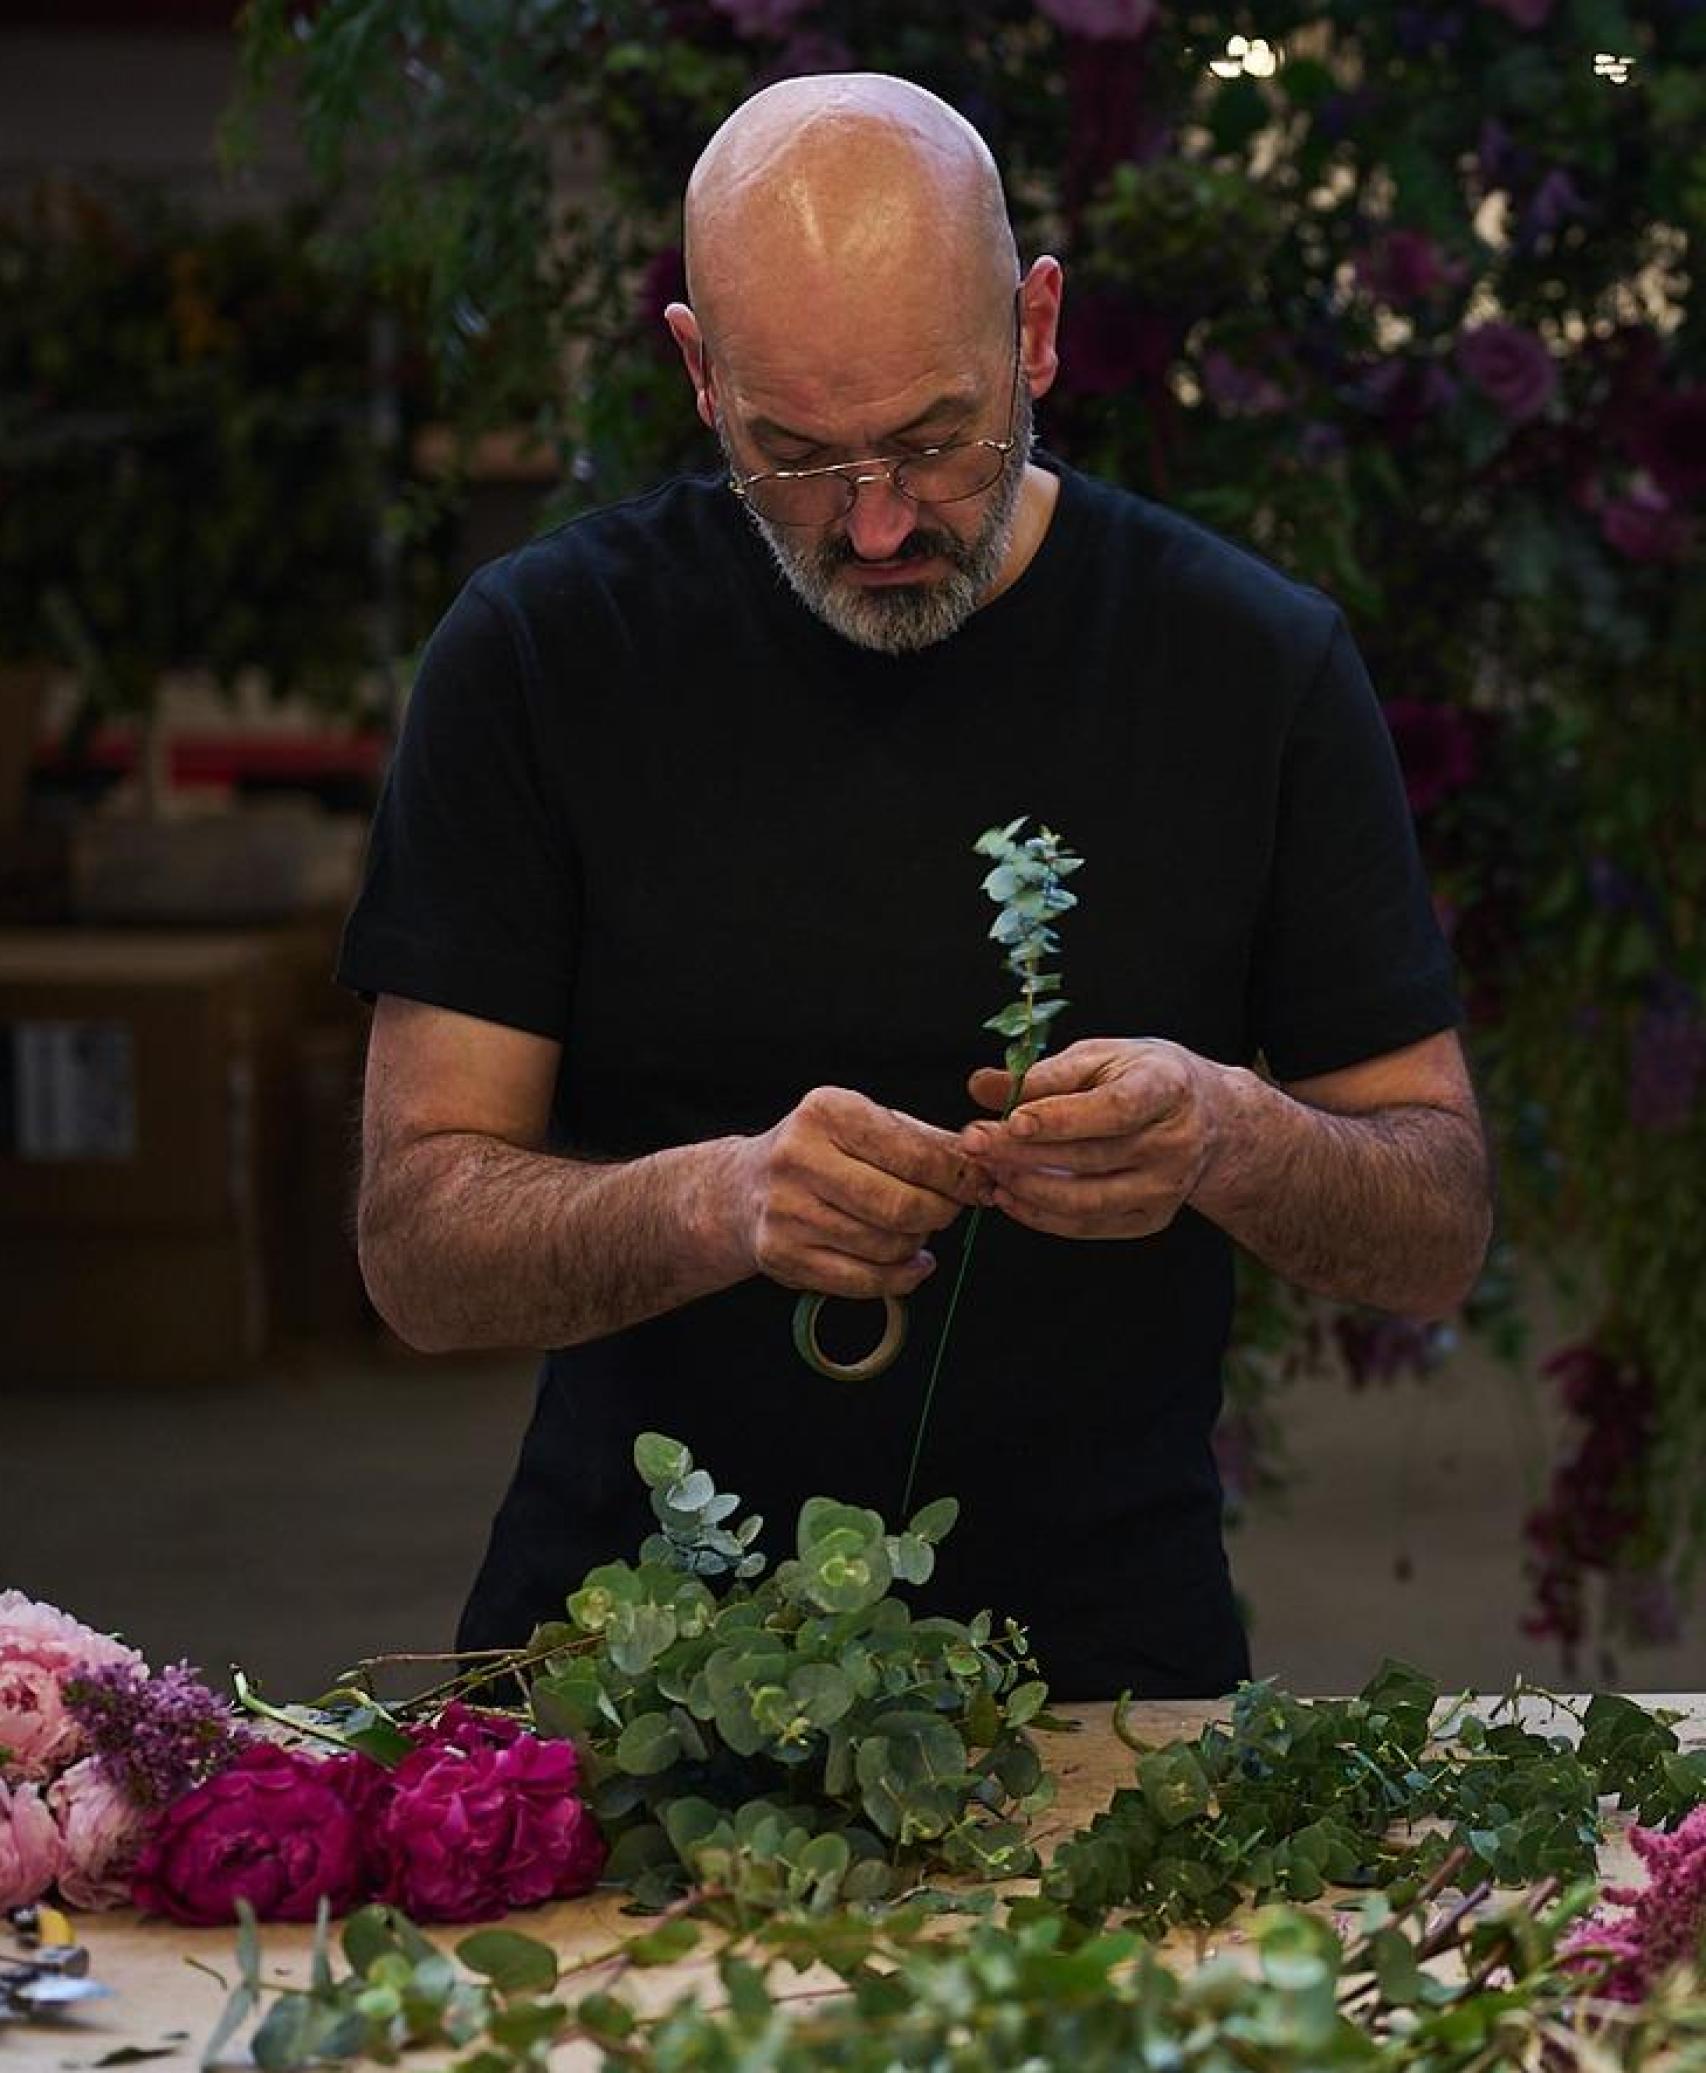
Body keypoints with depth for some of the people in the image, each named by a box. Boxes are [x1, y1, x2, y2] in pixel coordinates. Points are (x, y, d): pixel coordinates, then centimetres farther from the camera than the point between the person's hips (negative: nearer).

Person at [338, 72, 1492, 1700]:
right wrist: (720, 1201, -22)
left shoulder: (1254, 663, 0)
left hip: (1102, 1650, 0)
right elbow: (417, 1243, -3)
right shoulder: (539, 653, -1)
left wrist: (1230, 1138, -18)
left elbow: (1441, 1238, 4)